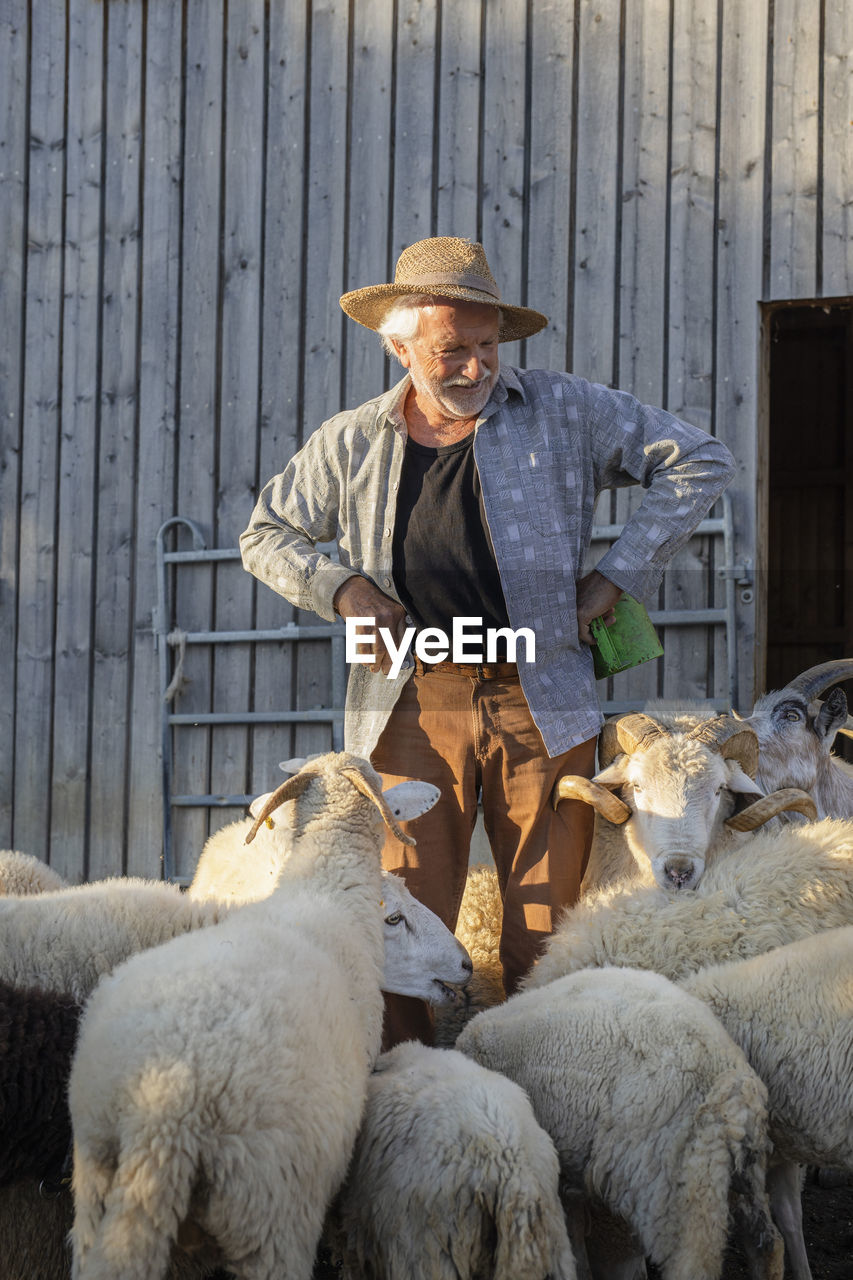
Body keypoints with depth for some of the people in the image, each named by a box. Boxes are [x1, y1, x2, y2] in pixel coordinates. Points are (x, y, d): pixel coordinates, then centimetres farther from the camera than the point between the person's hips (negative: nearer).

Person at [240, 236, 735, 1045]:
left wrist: (618, 575, 1)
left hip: (543, 704, -1)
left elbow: (699, 462, 7)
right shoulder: (353, 444, 9)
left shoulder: (564, 414, 4)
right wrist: (342, 588, 1)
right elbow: (266, 534, 20)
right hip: (413, 708, 1)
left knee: (545, 932, 0)